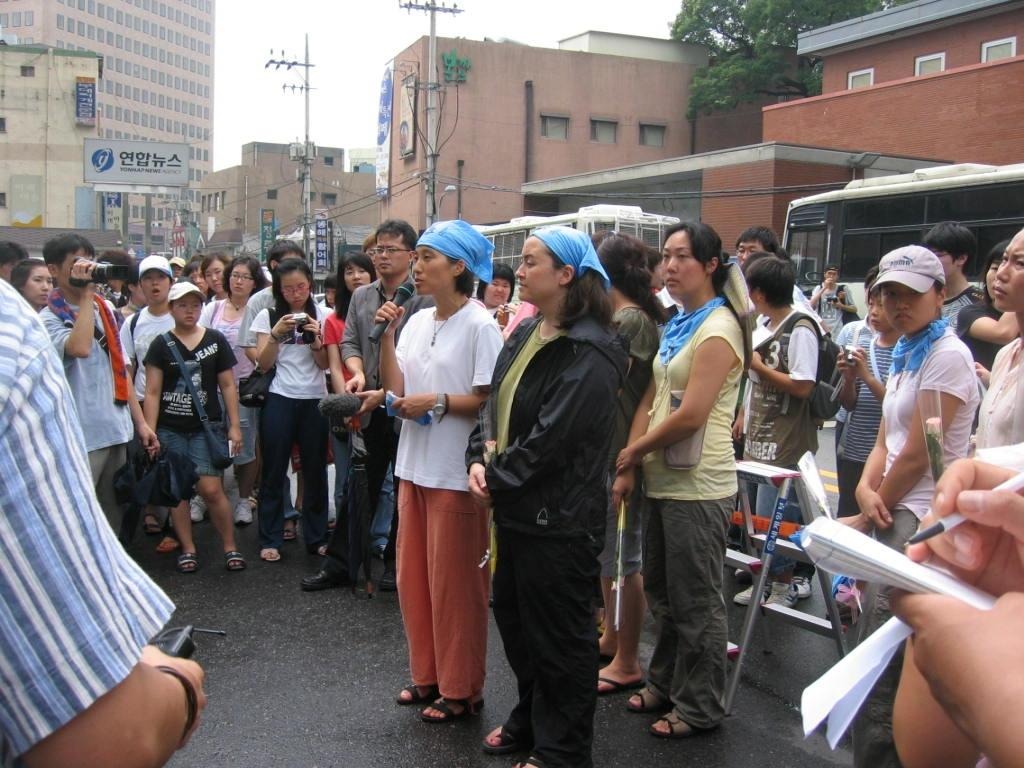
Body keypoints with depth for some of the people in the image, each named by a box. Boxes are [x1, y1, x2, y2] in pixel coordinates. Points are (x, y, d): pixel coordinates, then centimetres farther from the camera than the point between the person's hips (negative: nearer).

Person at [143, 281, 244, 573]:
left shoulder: (215, 340, 4)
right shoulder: (161, 344, 2)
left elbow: (227, 385, 6)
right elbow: (152, 391, 1)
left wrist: (234, 425, 1)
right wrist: (149, 431, -5)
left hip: (207, 426, -1)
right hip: (170, 429, 1)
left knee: (210, 489, -8)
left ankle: (230, 547, 6)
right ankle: (187, 549, 16)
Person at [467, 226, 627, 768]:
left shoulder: (589, 352, -19)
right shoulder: (525, 335, 10)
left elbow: (551, 438, -22)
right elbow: (497, 406, 13)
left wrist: (497, 480, -13)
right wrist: (480, 459, -3)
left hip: (559, 516, -9)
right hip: (516, 507, 9)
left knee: (559, 633, 5)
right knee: (513, 616, 21)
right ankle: (529, 720, 41)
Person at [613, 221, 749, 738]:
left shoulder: (717, 329, -15)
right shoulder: (677, 325, 12)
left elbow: (689, 416, -21)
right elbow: (650, 400, 10)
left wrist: (635, 450, -8)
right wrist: (629, 466, 0)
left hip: (698, 486, -9)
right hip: (664, 480, 9)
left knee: (695, 601, 4)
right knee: (661, 590, 19)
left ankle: (700, 707, 19)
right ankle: (666, 684, 36)